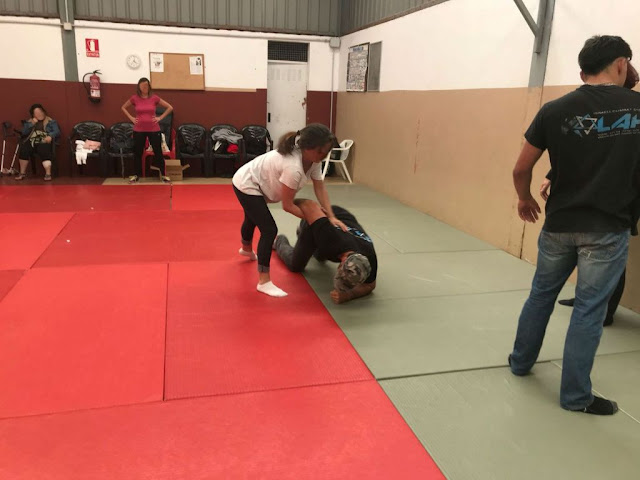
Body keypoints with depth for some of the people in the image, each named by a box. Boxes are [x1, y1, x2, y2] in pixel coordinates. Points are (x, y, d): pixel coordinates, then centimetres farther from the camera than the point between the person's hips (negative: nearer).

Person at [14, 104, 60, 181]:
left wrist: (50, 136, -20)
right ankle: (22, 173, -17)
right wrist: (32, 124, -1)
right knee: (23, 150, -29)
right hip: (31, 141, 3)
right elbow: (24, 133, 10)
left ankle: (48, 173, -46)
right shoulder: (29, 122, 24)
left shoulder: (51, 122, 15)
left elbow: (57, 132, 1)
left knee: (44, 151, -39)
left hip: (44, 141, -3)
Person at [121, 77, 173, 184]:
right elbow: (123, 108, 16)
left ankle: (163, 175, 14)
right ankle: (137, 175, 21)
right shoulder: (134, 98, 0)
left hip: (154, 130, -1)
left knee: (158, 152, 3)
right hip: (139, 130, 1)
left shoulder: (154, 98, -3)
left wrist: (160, 117, -3)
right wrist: (131, 118, 4)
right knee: (137, 153, 8)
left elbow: (170, 107, 3)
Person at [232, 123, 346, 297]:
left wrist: (331, 217, -19)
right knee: (269, 230, -16)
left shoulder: (312, 158, -15)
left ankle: (246, 249, 64)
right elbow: (287, 205, -30)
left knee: (252, 219, 34)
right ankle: (263, 281, -7)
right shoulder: (293, 167, -40)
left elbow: (320, 188, -11)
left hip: (253, 184, 10)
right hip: (246, 185, -10)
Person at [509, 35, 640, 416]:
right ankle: (576, 395, 17)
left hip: (559, 223, 2)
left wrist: (525, 198, 18)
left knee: (541, 294, 20)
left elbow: (522, 168, 0)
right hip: (608, 229, -2)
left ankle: (521, 361, 36)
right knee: (589, 309, 6)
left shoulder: (555, 110, -3)